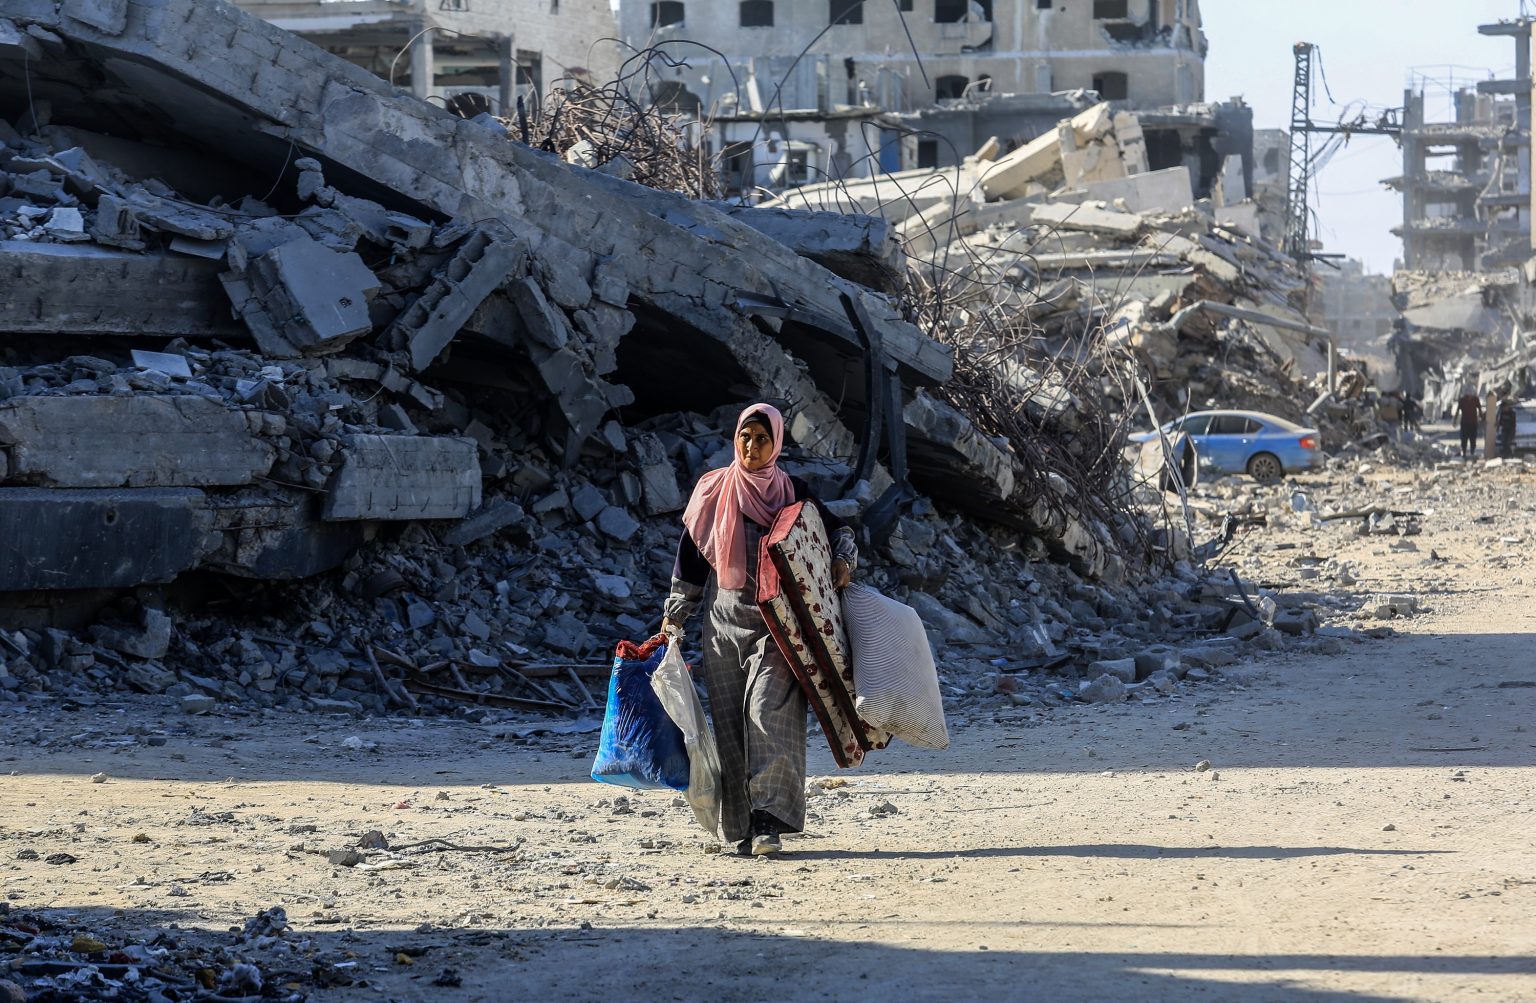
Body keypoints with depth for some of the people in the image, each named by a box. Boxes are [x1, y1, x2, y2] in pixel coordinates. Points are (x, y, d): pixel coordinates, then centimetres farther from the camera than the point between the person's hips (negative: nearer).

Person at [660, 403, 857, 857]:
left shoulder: (792, 493, 6)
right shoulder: (713, 491, 8)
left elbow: (837, 529, 17)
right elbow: (690, 554, 14)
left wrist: (843, 561, -4)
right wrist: (675, 615, 12)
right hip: (726, 621, 2)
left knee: (769, 712, -18)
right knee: (730, 723, -1)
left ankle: (768, 821, -20)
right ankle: (740, 826, 3)